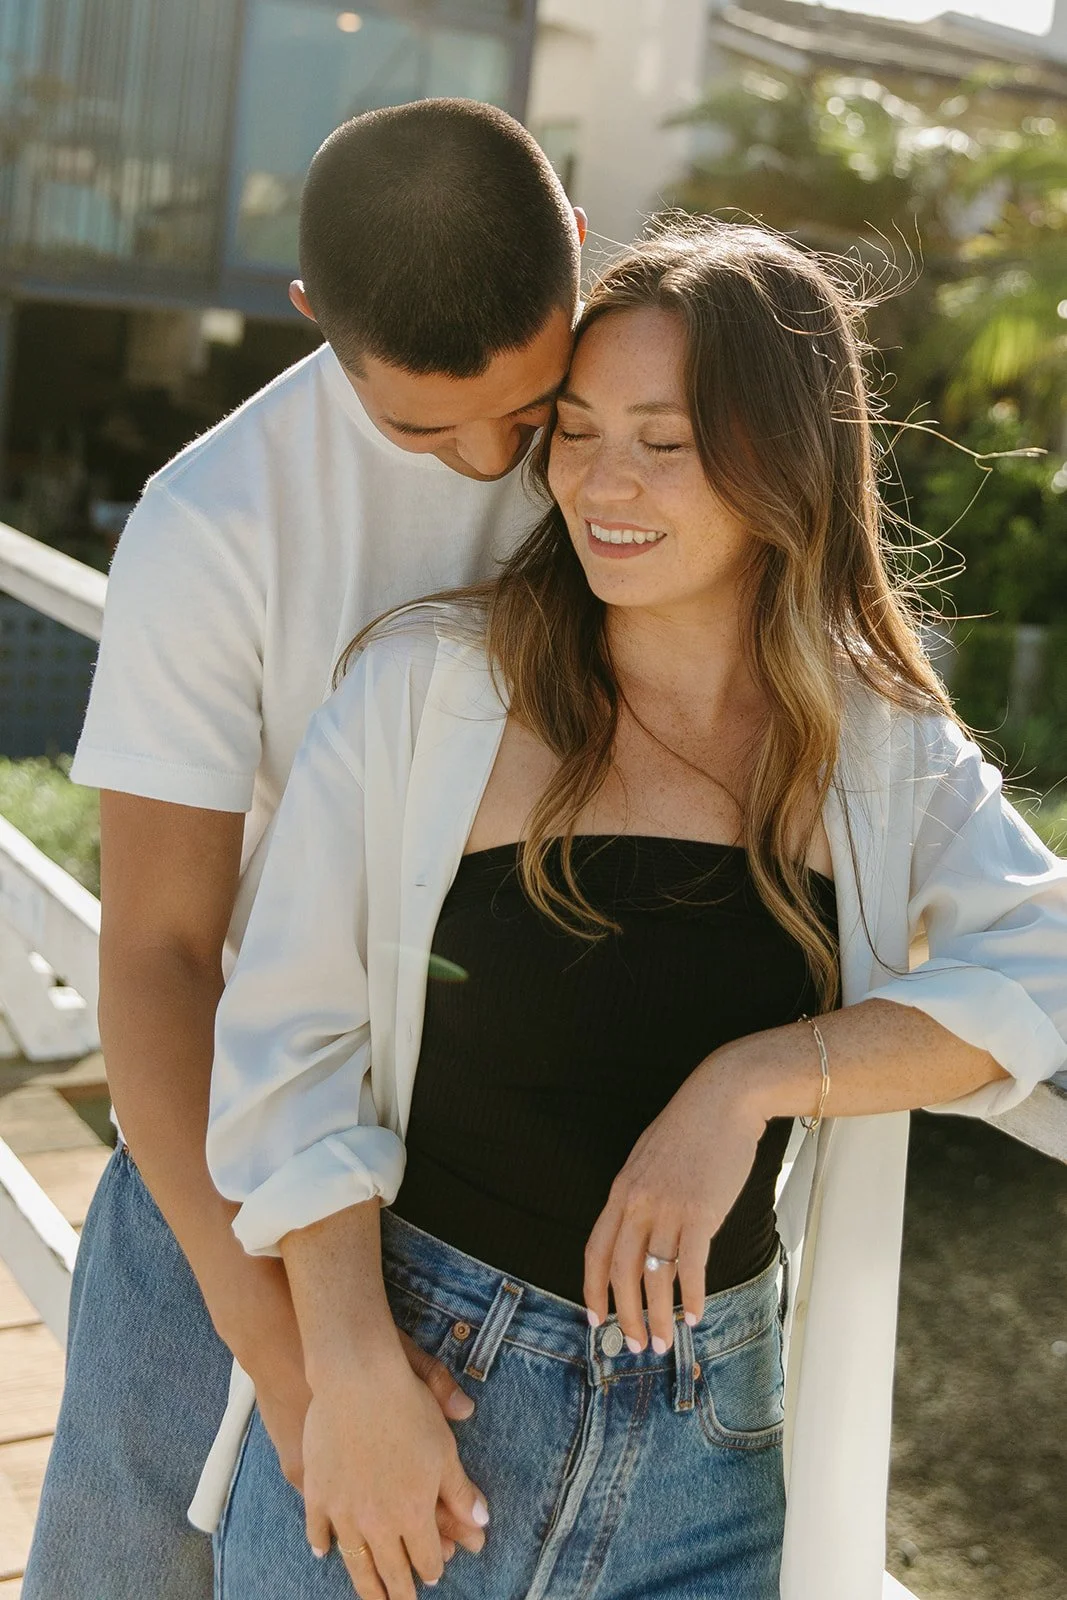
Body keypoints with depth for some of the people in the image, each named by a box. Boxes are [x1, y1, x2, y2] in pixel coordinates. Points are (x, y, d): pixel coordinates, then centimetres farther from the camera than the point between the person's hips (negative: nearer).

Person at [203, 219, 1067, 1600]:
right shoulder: (423, 685, -9)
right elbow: (291, 1046, -8)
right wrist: (354, 1378, -14)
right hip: (400, 1385, -2)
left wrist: (748, 1080, -24)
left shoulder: (886, 750, -1)